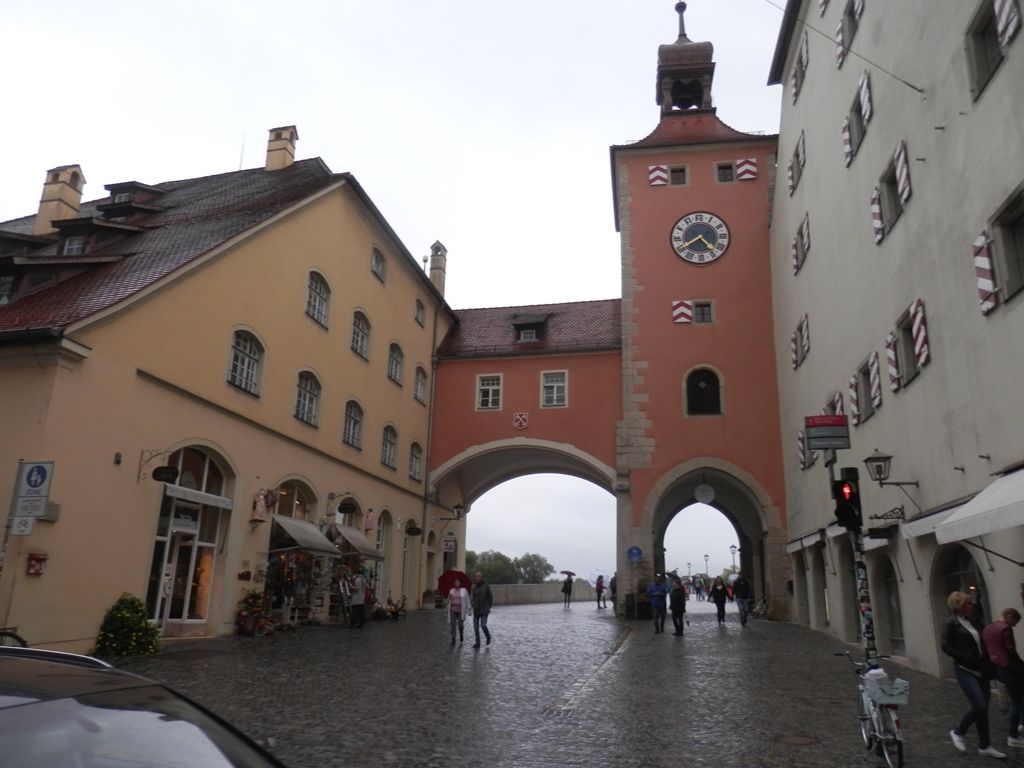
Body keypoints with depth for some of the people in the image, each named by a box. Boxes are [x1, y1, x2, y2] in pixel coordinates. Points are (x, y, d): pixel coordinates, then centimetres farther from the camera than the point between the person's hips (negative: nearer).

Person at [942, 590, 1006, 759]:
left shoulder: (973, 621, 10)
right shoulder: (951, 624, -9)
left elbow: (983, 640, 15)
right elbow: (946, 647, -14)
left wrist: (986, 660, -1)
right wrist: (967, 660, -19)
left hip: (981, 670, 7)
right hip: (965, 671, -7)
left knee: (983, 708, 9)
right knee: (979, 707, -12)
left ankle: (984, 746, 21)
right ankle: (957, 732, 10)